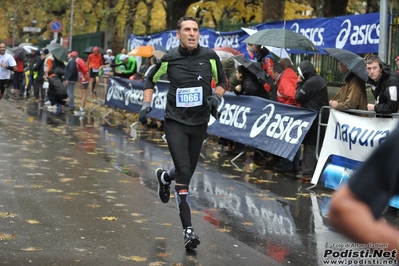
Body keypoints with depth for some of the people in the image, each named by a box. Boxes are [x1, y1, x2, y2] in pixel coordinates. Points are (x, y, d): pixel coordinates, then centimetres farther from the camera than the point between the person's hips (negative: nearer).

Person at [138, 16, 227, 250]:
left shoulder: (210, 57, -3)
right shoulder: (169, 59, -5)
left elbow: (222, 81, 12)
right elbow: (151, 80, 13)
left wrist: (217, 96, -8)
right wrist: (147, 103, 0)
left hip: (199, 123, 3)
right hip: (175, 122, -2)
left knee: (187, 172, 14)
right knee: (184, 172, -15)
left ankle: (164, 177, 53)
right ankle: (188, 229, -11)